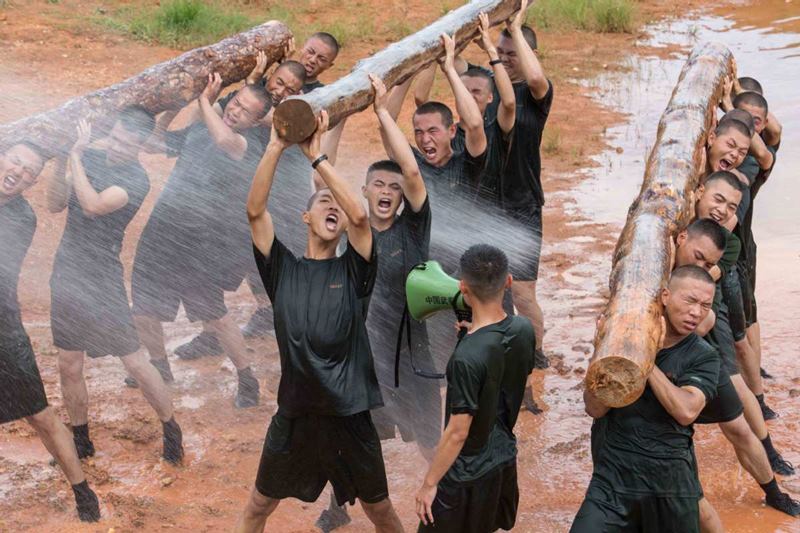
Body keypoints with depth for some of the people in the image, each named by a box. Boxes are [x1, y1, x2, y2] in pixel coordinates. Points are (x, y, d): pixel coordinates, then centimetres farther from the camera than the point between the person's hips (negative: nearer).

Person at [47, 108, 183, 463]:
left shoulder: (136, 179, -16)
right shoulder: (91, 155, 2)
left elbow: (93, 205, -31)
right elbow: (56, 205, 1)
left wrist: (75, 157, -23)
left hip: (103, 281, -5)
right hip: (66, 274, 6)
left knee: (133, 361, 0)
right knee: (69, 366, 11)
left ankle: (171, 428, 20)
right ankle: (80, 440, 28)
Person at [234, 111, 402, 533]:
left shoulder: (352, 271, 0)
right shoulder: (283, 269, 2)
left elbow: (360, 215, -18)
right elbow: (255, 210, -10)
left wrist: (316, 156, -18)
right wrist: (276, 146, -20)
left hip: (349, 415, -1)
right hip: (294, 414, 1)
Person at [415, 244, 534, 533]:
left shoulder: (468, 356, -31)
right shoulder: (523, 329, -10)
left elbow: (457, 432, -24)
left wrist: (429, 484, -13)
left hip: (468, 473, -7)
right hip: (505, 457, 7)